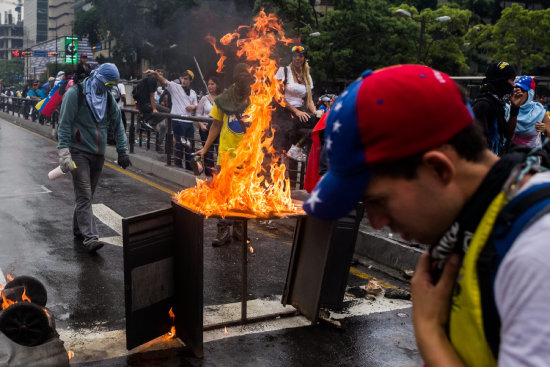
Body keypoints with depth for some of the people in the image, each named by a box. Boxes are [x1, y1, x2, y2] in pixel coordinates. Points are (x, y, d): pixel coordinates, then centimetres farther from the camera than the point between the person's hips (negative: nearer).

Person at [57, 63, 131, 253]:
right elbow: (64, 124, -11)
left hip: (98, 153, 6)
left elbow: (118, 123, 15)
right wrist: (64, 153, -18)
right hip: (79, 152, -6)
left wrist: (122, 150, 10)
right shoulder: (75, 94, -9)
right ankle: (90, 237, -17)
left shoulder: (108, 97, 9)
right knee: (84, 196, -12)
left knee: (87, 195, 14)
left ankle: (79, 229, 27)